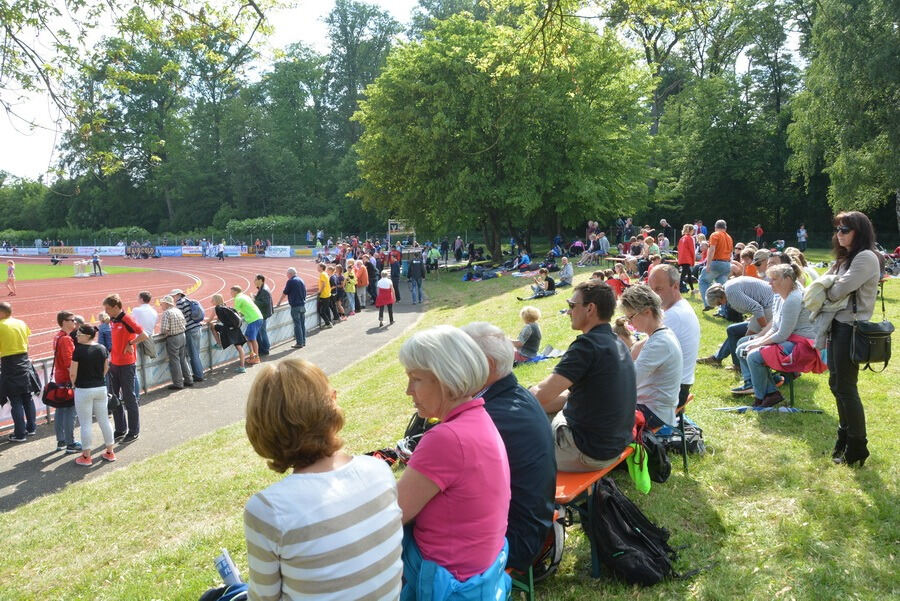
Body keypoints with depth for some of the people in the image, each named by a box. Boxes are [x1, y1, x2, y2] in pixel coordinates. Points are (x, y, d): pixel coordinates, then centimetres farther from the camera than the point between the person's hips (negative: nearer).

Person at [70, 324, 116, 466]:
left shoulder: (79, 351, -14)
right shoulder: (102, 349, 1)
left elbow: (73, 373, -12)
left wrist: (74, 383, 7)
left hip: (83, 390, -5)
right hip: (101, 388, 5)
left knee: (85, 424, 4)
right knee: (104, 420, 13)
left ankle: (86, 457, 11)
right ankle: (110, 452, 21)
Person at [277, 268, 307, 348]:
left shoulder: (290, 281, -9)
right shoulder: (301, 281, 12)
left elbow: (284, 293, -2)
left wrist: (279, 302, 11)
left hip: (295, 306, -7)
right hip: (303, 305, 7)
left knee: (297, 324, -4)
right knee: (302, 324, 11)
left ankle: (299, 343, -3)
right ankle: (303, 341, 16)